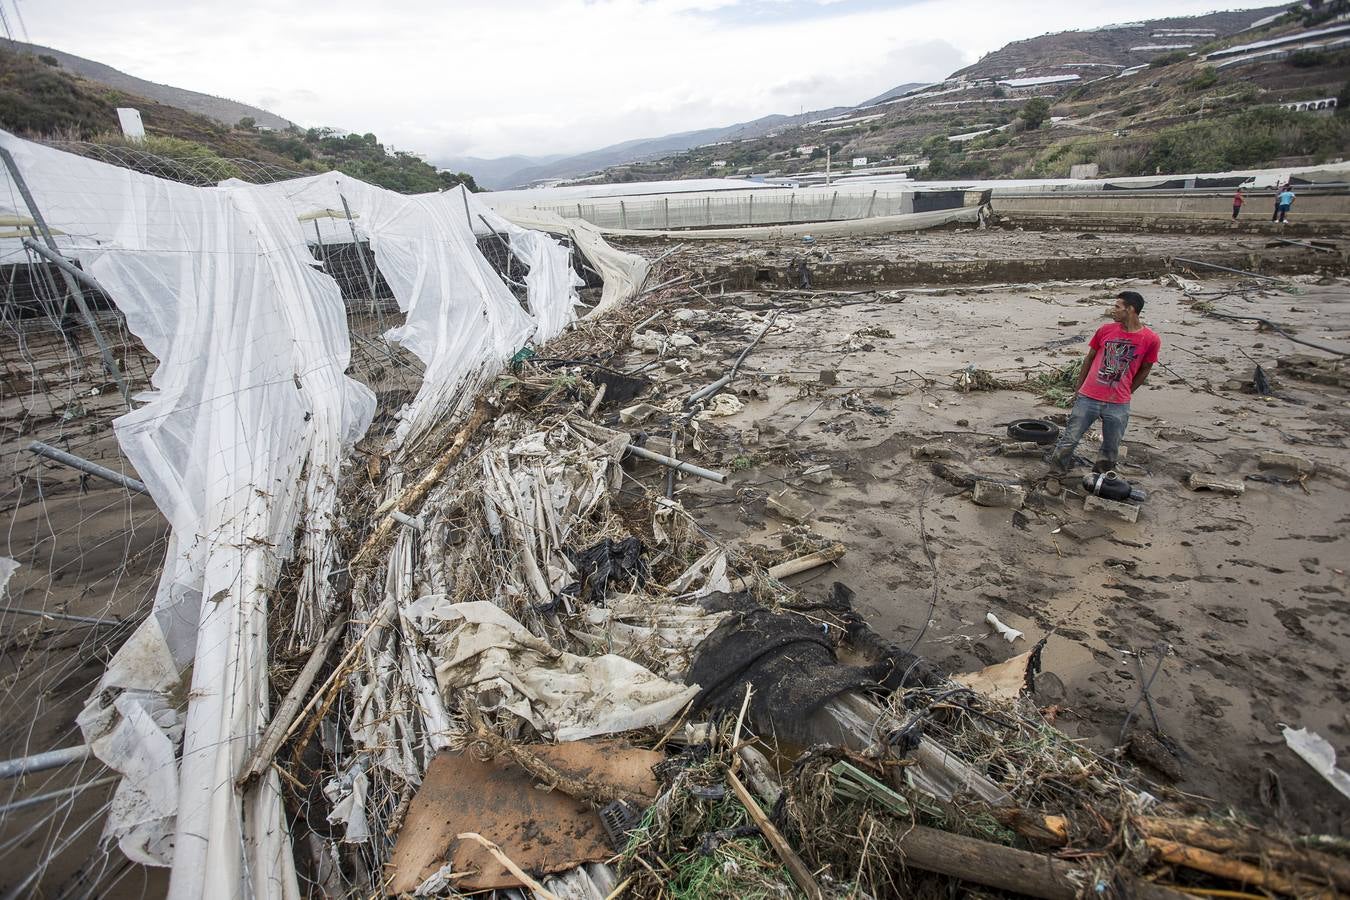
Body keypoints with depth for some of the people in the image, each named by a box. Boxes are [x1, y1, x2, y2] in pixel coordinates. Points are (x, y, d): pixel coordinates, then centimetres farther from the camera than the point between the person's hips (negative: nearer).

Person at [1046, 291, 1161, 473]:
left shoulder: (1151, 340, -4)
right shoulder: (1106, 330, 1)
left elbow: (1144, 370, 9)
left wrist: (1125, 393, 10)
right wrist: (1078, 389, 13)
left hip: (1118, 406, 0)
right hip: (1088, 398, 1)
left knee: (1111, 450, 8)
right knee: (1070, 440, -1)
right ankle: (1055, 468, 16)